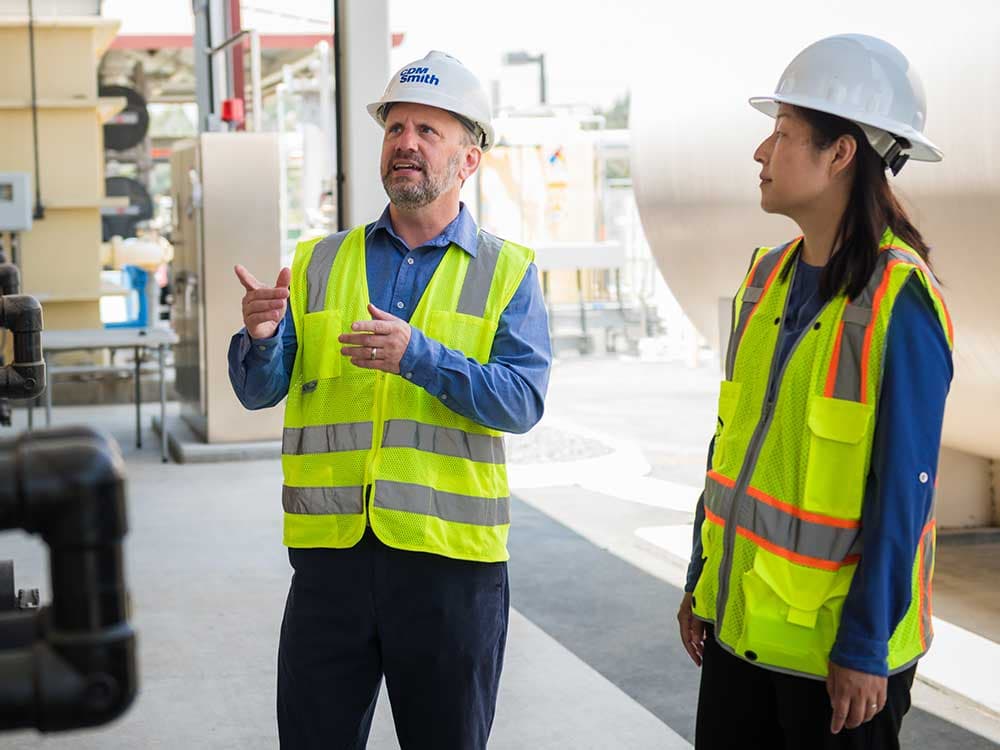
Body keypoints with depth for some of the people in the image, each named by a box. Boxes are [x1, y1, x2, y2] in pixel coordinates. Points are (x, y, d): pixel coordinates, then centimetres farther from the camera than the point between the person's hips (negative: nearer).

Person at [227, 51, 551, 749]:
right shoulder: (318, 263, 9)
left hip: (451, 559, -1)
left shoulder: (508, 272, 3)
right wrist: (260, 337, -17)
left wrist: (418, 355, -25)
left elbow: (522, 400, -10)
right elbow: (259, 391, 5)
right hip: (331, 550, 2)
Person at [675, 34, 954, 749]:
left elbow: (903, 489, -16)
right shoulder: (768, 275, 5)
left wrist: (865, 649, -15)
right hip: (739, 622, 7)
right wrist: (702, 581, 13)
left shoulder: (900, 301, -16)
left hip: (838, 642, -6)